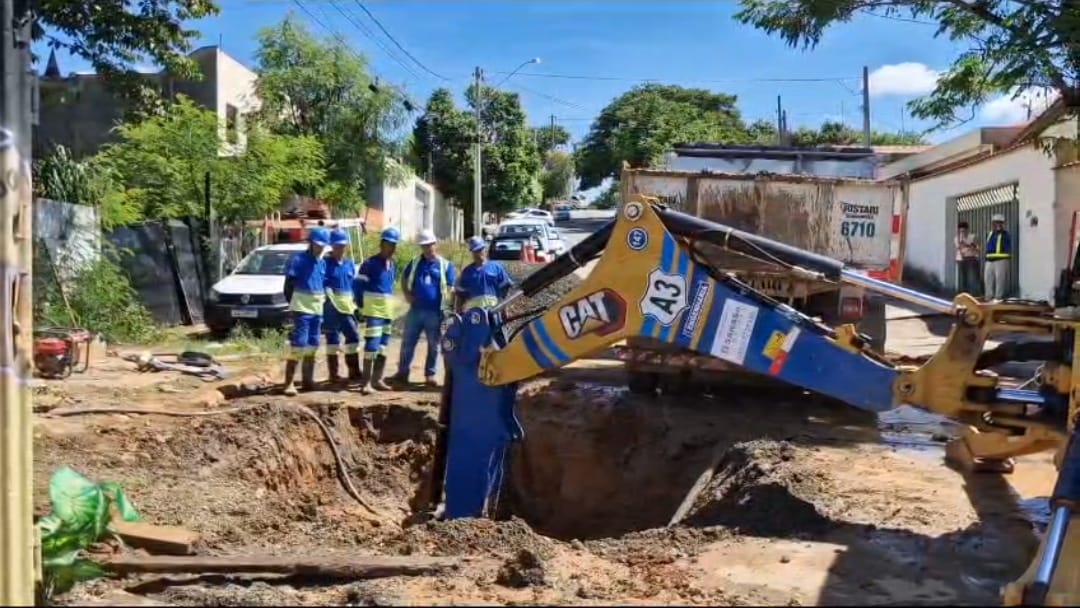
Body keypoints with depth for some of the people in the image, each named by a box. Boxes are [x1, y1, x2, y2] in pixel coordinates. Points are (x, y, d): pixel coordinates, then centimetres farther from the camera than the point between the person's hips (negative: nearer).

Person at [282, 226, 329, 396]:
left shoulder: (322, 262, 13)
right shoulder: (298, 260, -8)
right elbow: (289, 284, -8)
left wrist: (322, 300, 10)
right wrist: (293, 303, -6)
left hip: (317, 309, 7)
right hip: (302, 308, -7)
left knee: (312, 345, 11)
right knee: (298, 344, -12)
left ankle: (307, 379, 20)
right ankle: (289, 383, -11)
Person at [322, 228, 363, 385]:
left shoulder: (350, 264, 13)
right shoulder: (326, 263, -5)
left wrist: (355, 302, 11)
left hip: (347, 306, 6)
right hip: (331, 306, -6)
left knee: (353, 337, 6)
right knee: (333, 339, 0)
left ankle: (354, 372, 15)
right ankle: (333, 374, 7)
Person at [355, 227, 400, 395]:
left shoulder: (392, 265, 12)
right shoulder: (370, 263, -11)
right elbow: (357, 284, -10)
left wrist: (387, 303, 15)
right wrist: (362, 306, -9)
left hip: (388, 310, 8)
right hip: (373, 310, -8)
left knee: (383, 346, 11)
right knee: (372, 345, -12)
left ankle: (377, 380, 19)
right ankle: (366, 382, -10)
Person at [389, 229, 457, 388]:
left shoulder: (445, 265, 1)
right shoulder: (415, 263, 9)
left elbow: (449, 289, 0)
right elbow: (404, 278, 20)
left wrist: (448, 309, -8)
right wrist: (407, 294, 4)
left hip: (435, 312, -2)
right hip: (415, 310, 2)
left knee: (433, 345, 6)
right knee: (408, 343, 5)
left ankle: (430, 375, 17)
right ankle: (402, 372, 14)